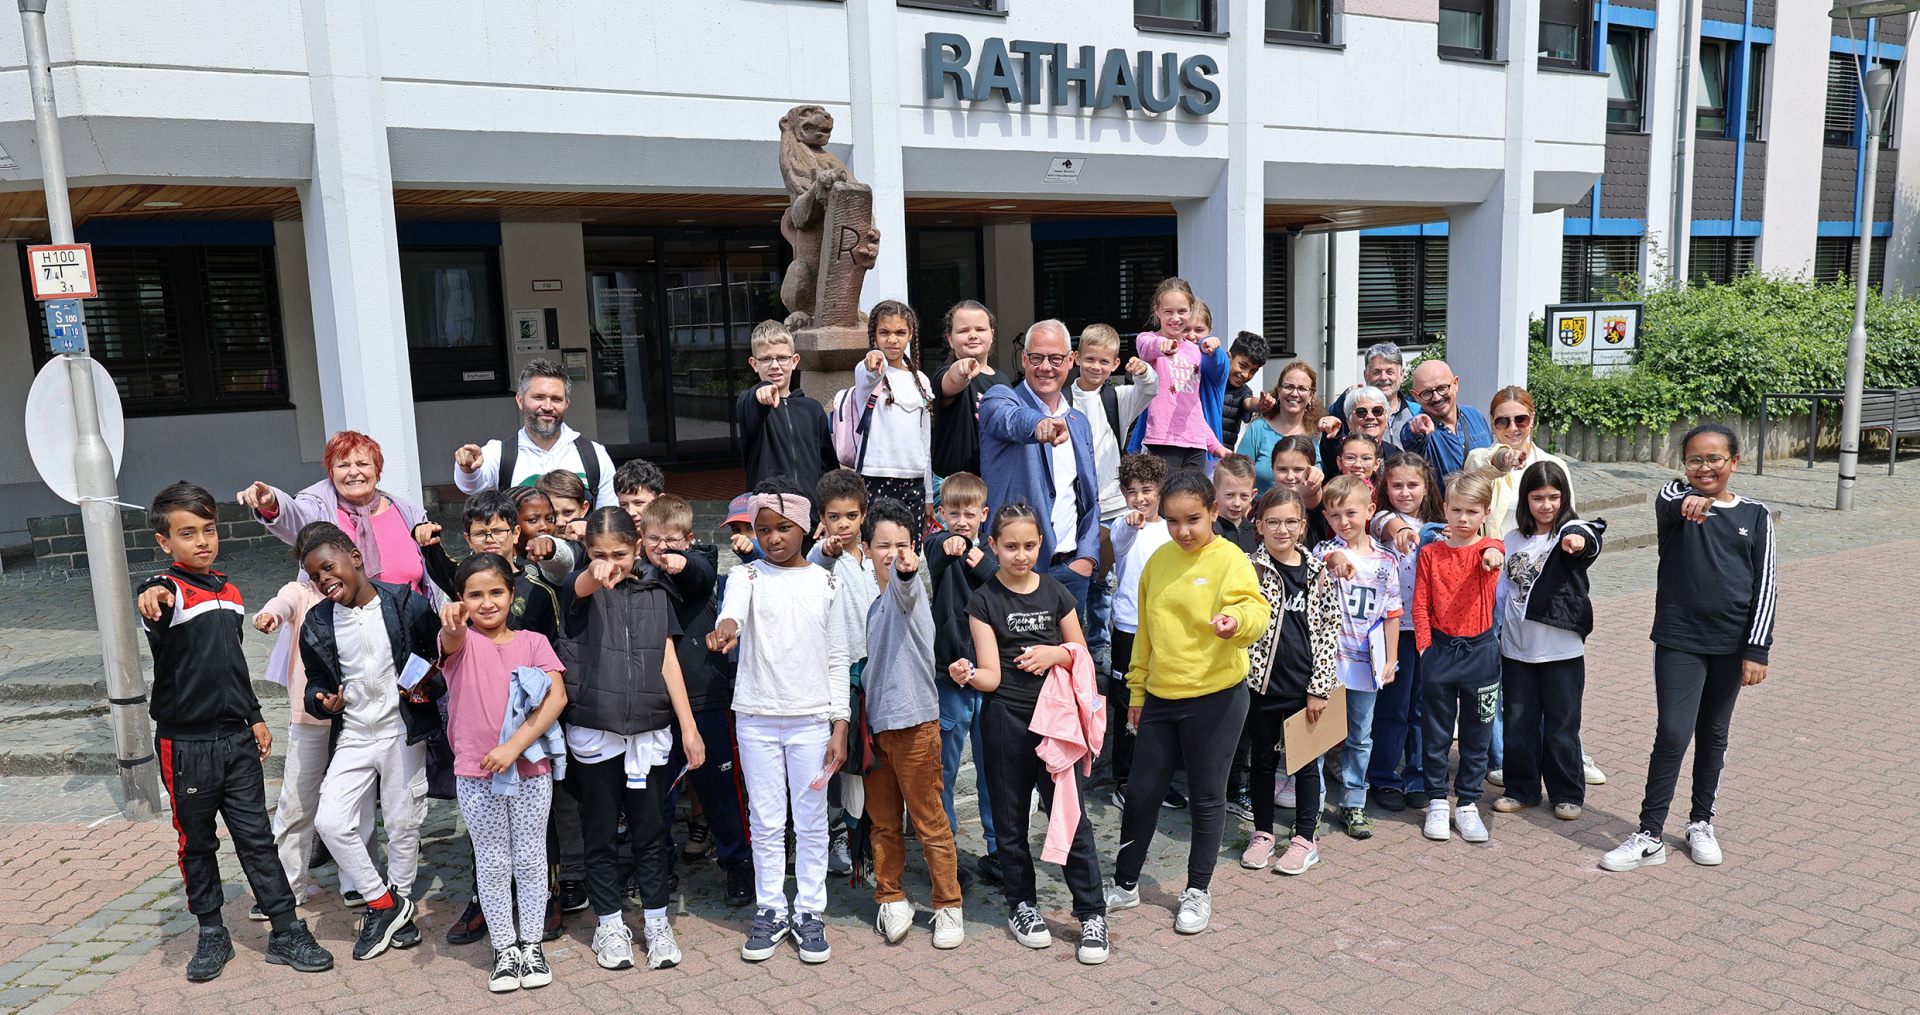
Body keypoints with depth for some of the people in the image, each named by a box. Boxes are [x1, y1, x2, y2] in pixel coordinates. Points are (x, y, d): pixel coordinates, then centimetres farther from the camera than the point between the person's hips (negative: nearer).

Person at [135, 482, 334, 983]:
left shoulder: (229, 590, 9)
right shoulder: (167, 589, -11)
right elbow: (158, 612, -38)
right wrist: (153, 600, -61)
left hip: (236, 738, 5)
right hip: (186, 744, -5)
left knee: (257, 837, 7)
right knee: (197, 843, 9)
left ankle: (287, 933, 12)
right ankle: (212, 936, 24)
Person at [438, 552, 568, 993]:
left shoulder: (533, 642, 2)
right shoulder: (461, 643, 0)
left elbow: (557, 697, -8)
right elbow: (450, 639, -25)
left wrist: (513, 746, -17)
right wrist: (452, 622, -51)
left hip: (530, 771, 0)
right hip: (476, 775, 0)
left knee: (531, 860, 10)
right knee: (492, 865, 10)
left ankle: (532, 944, 24)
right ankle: (505, 948, 24)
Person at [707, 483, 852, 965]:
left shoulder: (826, 583, 4)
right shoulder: (747, 575, 1)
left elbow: (837, 659, 6)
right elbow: (734, 604, -24)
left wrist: (840, 725, 1)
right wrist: (727, 625, -48)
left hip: (811, 717, 0)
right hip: (756, 717, 0)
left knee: (811, 822, 7)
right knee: (767, 822, 8)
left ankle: (809, 912, 20)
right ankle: (770, 911, 22)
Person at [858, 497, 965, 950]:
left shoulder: (910, 589, -10)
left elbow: (905, 590, -37)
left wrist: (906, 570, -57)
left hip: (913, 721, -6)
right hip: (874, 721, 6)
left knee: (930, 822, 2)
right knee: (883, 821, 14)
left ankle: (948, 904, 16)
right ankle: (890, 898, 29)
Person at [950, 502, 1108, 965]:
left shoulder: (1056, 593, 5)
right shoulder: (984, 601, -3)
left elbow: (1081, 653, 12)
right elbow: (991, 676, -8)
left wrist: (1056, 653, -8)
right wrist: (967, 675, -29)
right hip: (1006, 719, -1)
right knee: (1011, 818, 9)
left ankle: (1091, 913, 10)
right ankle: (1021, 905, 27)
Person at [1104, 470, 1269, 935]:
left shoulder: (1229, 558, -11)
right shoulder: (1159, 560, 7)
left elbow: (1256, 609, -25)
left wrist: (1237, 620, -48)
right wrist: (1137, 689, 15)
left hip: (1215, 697, -5)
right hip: (1161, 696, 5)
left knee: (1207, 798, 9)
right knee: (1141, 793, 12)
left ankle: (1198, 891, 26)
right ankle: (1125, 884, 29)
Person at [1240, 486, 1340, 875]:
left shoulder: (1318, 572, 0)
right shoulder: (1250, 568, -5)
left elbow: (1330, 629, 1)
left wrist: (1319, 686, -3)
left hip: (1306, 684, 1)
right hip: (1262, 680, -1)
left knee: (1306, 760, 10)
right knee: (1263, 757, 13)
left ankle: (1305, 839, 23)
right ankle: (1263, 832, 28)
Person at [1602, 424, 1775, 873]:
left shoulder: (1755, 516, 3)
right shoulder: (1677, 499, -3)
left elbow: (1764, 586, 2)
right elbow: (1666, 500, -29)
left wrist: (1757, 649, -4)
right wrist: (1689, 501, -53)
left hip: (1731, 643, 3)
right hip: (1678, 639, -2)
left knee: (1714, 734, 15)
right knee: (1673, 734, -6)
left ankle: (1701, 822, 32)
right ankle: (1649, 836, 1)